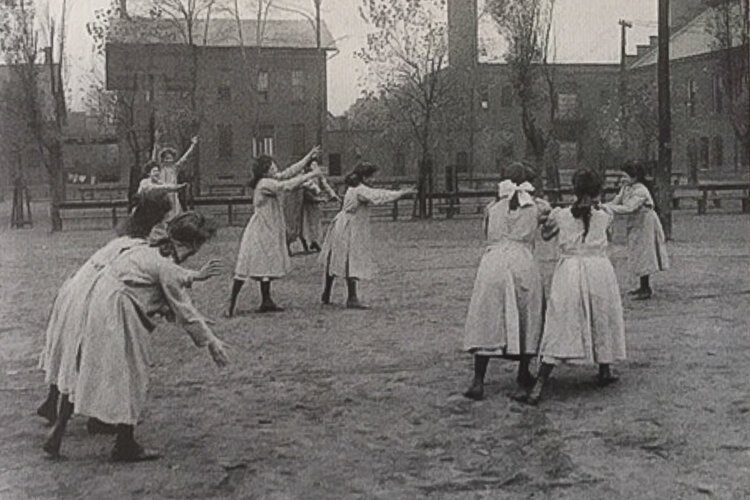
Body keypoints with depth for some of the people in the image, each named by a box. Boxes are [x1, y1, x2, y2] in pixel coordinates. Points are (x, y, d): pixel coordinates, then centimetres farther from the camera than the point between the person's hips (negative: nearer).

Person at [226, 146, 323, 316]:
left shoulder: (273, 180, 7)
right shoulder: (265, 183, -18)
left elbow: (291, 171, 14)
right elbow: (286, 186, -27)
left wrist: (310, 155, 13)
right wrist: (310, 175, -23)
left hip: (270, 231, 10)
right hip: (259, 231, -10)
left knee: (266, 266, 13)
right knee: (247, 267, -8)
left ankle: (266, 302, 20)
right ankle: (231, 304, -5)